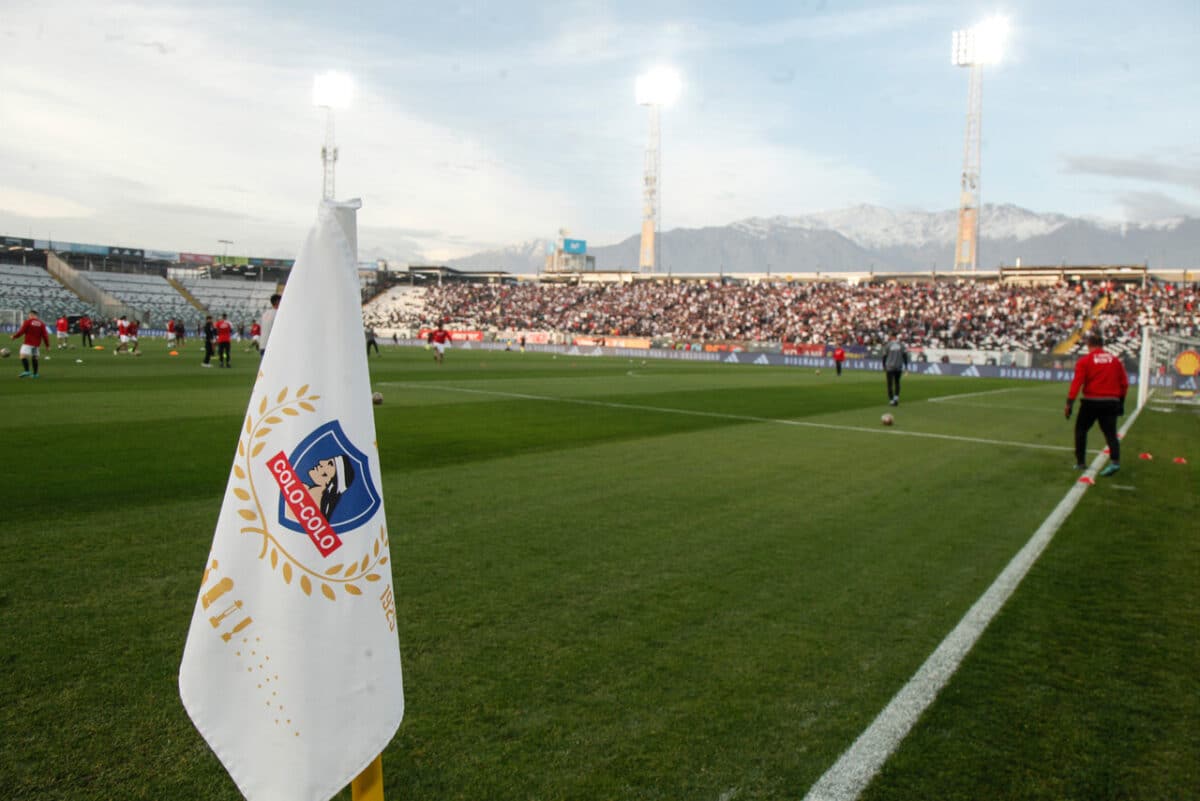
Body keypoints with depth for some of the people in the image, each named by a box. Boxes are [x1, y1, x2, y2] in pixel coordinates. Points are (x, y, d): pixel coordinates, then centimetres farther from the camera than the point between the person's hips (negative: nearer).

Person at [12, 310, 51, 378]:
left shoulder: (27, 322, -3)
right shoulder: (41, 324, 9)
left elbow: (21, 331, -8)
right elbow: (45, 335, 5)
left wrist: (14, 336, 9)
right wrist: (47, 346, 7)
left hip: (28, 343, -6)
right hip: (37, 344, 6)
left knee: (23, 356, -13)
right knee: (34, 358, 14)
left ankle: (27, 371, -31)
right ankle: (35, 374, 13)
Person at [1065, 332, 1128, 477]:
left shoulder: (1084, 361, -3)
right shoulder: (1115, 360, 9)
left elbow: (1077, 382, -12)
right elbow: (1124, 383, 11)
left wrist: (1069, 403, -13)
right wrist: (1121, 402, 21)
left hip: (1091, 401, -3)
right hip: (1111, 402, 3)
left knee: (1081, 430, 13)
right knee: (1110, 432, 5)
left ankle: (1080, 462, 13)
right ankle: (1115, 460, -16)